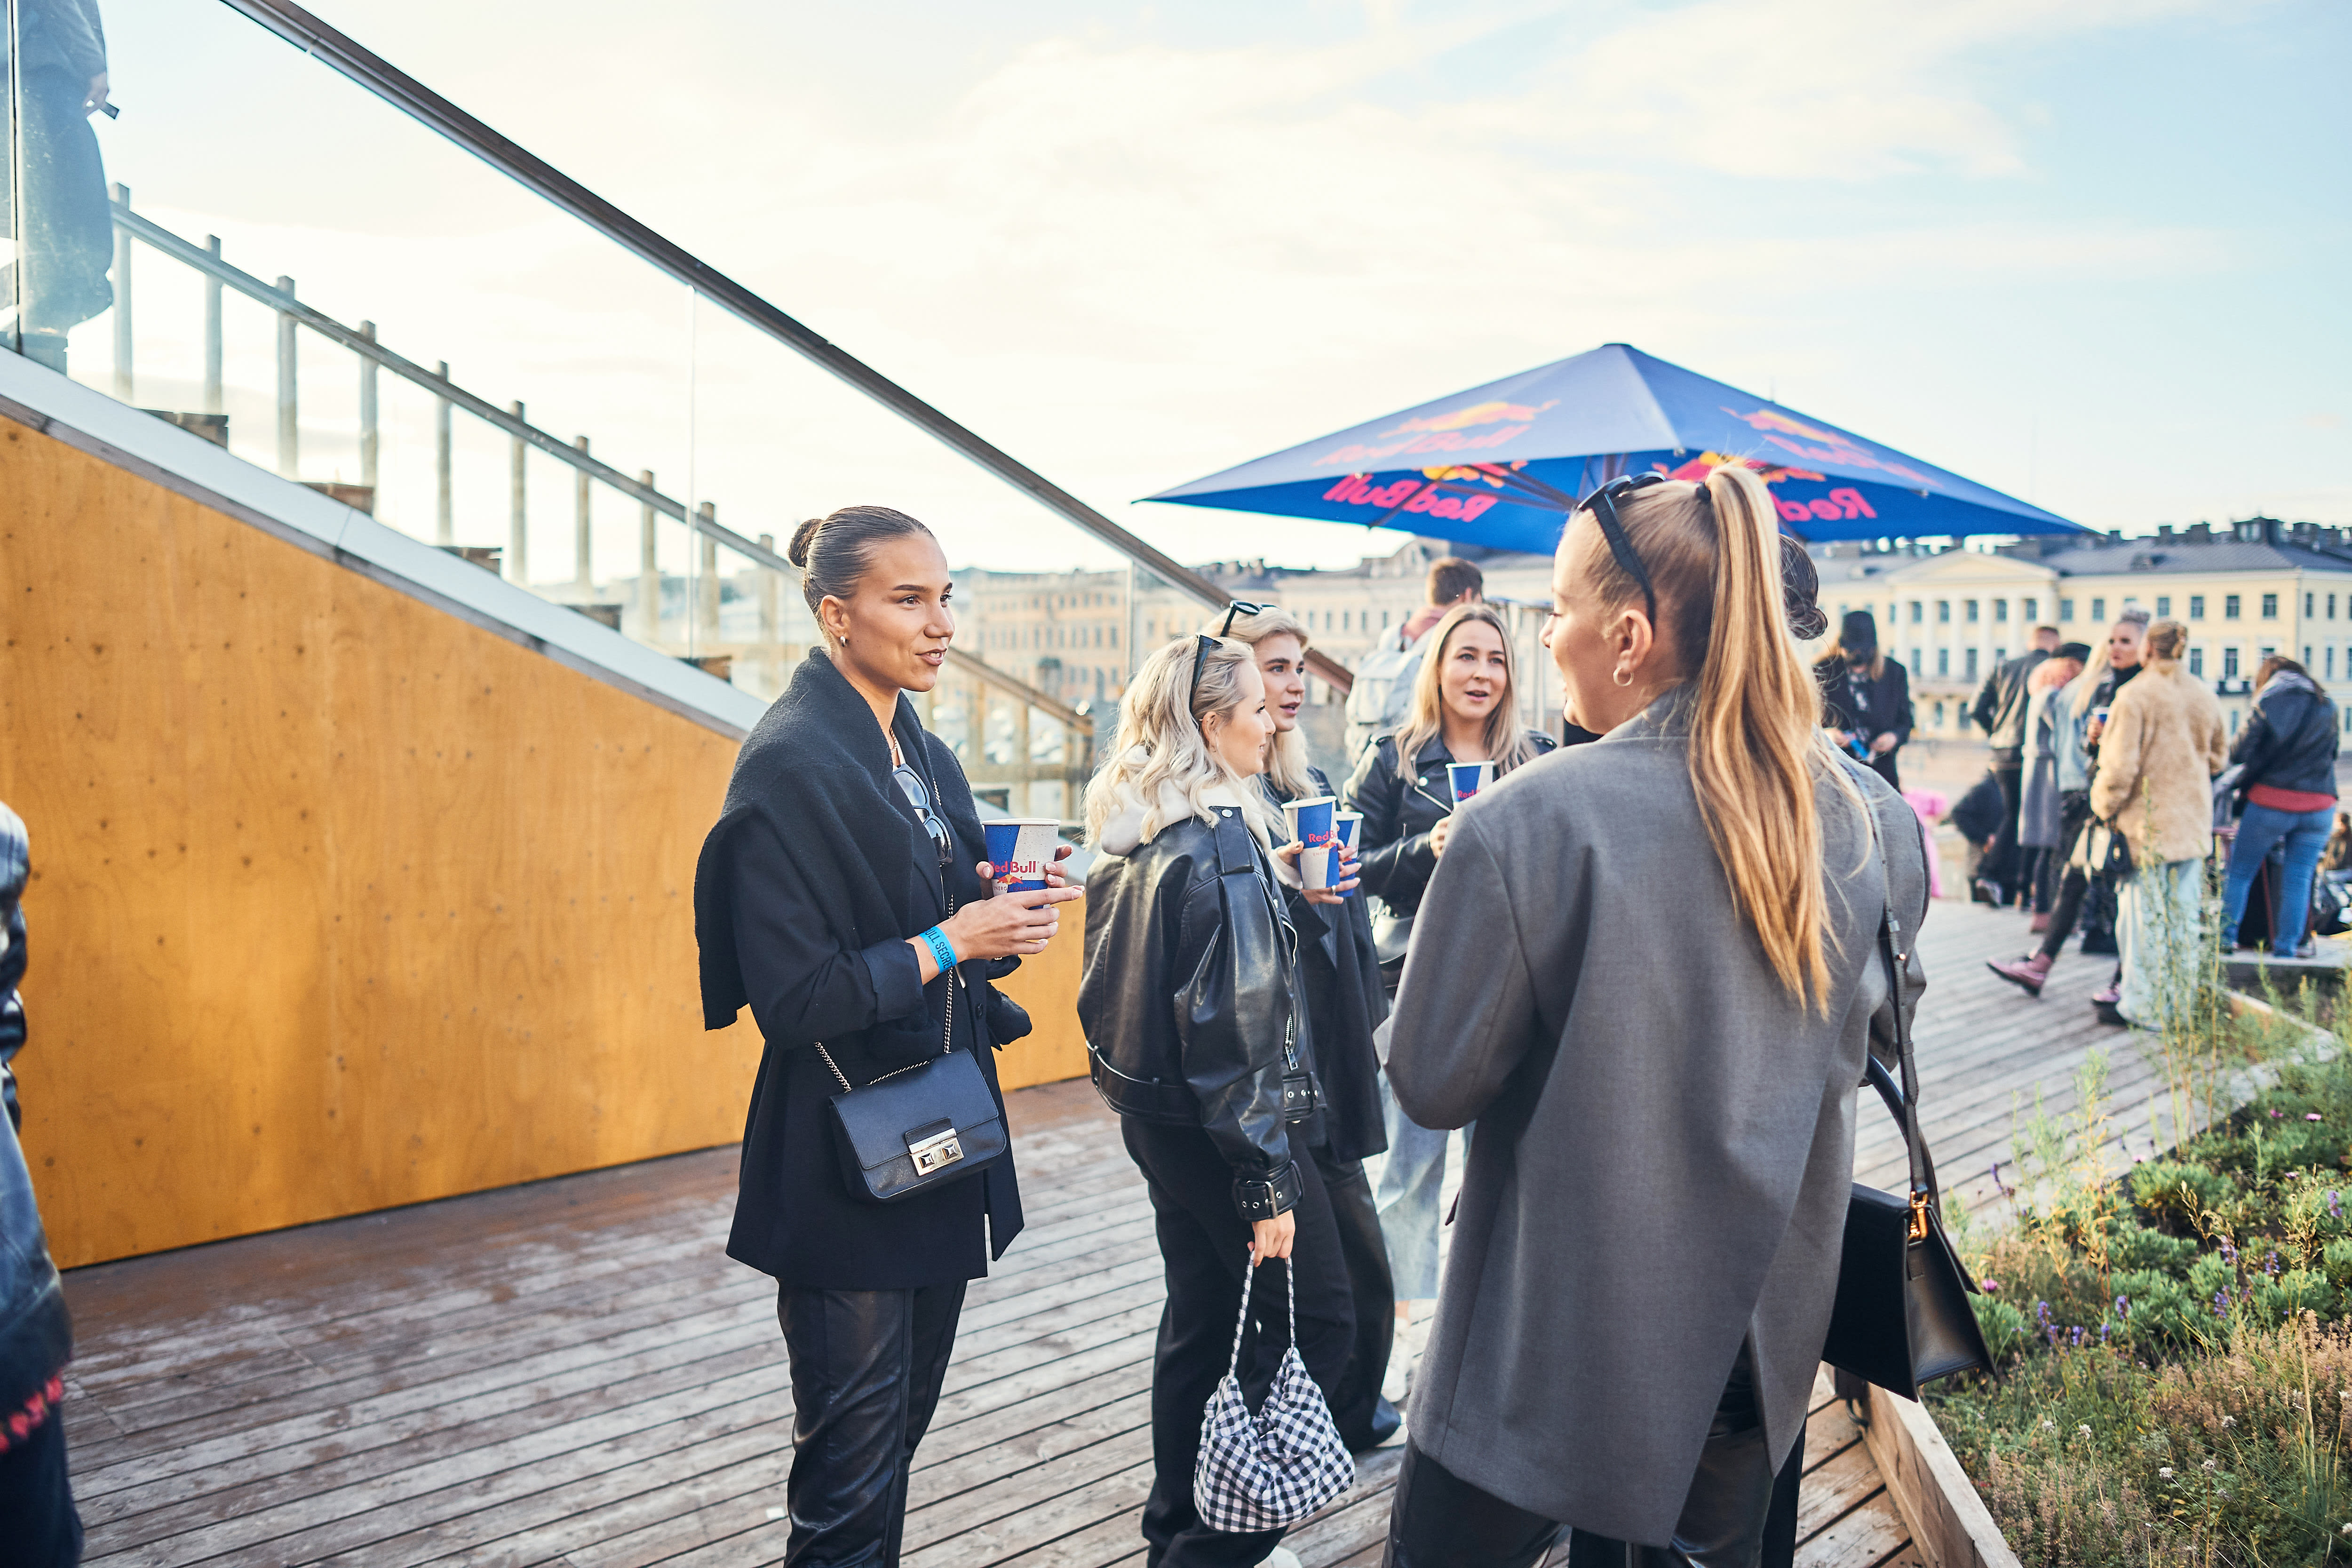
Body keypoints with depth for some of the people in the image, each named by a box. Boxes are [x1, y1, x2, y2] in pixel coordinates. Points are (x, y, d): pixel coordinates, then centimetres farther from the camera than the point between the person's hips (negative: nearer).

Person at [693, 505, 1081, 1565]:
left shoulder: (924, 755, 10)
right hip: (849, 1169, -8)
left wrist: (1003, 915, -2)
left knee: (902, 1424, 20)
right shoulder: (789, 763, -17)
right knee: (853, 1462, 4)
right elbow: (791, 1000, -20)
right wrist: (949, 942, -18)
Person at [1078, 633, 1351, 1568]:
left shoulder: (1133, 834, 6)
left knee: (1202, 1316, 19)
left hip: (1152, 1109, 9)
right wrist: (1267, 1182, -20)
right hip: (1216, 1127, -9)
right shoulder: (1220, 841, -21)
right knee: (1317, 1321, 2)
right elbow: (1235, 1024, -23)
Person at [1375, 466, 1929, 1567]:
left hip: (1554, 1347, -5)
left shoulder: (1526, 822, -23)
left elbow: (1431, 1082, -14)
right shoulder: (1870, 814, -5)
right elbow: (1866, 1030, 10)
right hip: (1758, 1337, 5)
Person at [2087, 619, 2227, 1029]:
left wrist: (2103, 806, -2)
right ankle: (2179, 1003, 18)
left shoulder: (2135, 696, -14)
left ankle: (2143, 1007, 6)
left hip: (2146, 824, -6)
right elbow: (2219, 755, 18)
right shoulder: (2205, 697, 6)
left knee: (2143, 914, 1)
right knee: (2183, 914, 12)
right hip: (2193, 823, 6)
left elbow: (2120, 765, -15)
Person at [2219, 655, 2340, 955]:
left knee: (2239, 873, 7)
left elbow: (2239, 753, -8)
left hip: (2272, 801, -3)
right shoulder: (2327, 705, 9)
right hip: (2319, 805, 3)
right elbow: (2333, 752, 18)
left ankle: (2226, 938, 3)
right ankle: (2287, 950, 4)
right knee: (2299, 879, 4)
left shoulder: (2268, 702, -3)